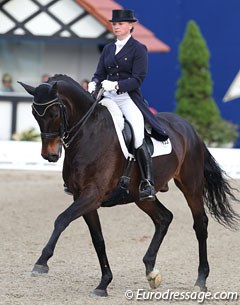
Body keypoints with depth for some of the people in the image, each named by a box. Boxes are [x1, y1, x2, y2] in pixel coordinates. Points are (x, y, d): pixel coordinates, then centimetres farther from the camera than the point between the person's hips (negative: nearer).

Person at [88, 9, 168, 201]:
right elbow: (100, 73, 14)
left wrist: (116, 85, -24)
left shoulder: (138, 49, -2)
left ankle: (148, 184, -19)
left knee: (138, 137, -22)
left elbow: (138, 79, -10)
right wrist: (94, 83, -10)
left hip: (128, 98, -6)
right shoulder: (108, 49, 16)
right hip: (108, 98, 6)